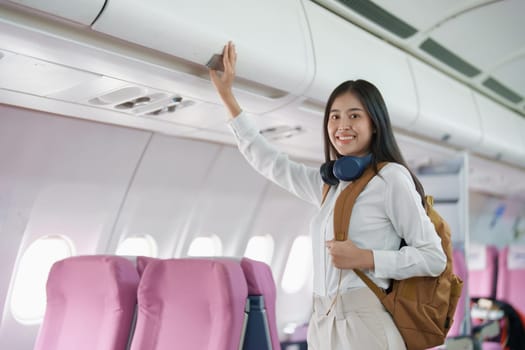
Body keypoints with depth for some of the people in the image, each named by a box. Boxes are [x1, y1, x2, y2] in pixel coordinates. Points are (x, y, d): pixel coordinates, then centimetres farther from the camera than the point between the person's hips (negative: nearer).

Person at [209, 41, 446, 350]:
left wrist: (365, 259, -17)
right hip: (323, 325, 6)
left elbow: (434, 257, -8)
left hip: (366, 324, -6)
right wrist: (227, 95, 23)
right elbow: (270, 162, 21)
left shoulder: (391, 177, -7)